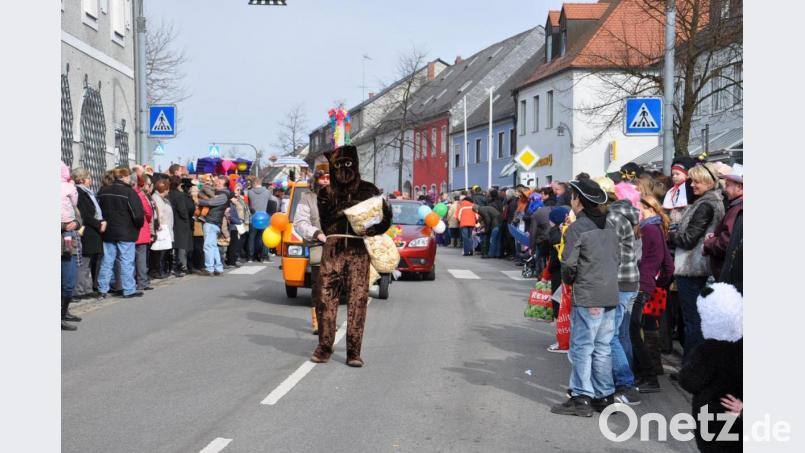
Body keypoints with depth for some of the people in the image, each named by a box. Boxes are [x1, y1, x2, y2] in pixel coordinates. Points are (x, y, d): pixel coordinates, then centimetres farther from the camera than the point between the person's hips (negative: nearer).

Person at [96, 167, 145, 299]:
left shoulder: (103, 192, 5)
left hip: (108, 233, 5)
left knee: (107, 261, 9)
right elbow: (138, 214, -14)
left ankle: (102, 290, 10)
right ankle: (129, 290, 3)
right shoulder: (129, 192, -13)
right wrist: (138, 225, 4)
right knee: (127, 262, 0)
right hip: (125, 233, -5)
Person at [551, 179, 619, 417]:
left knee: (582, 347, -1)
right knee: (603, 348, 13)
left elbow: (569, 263, -13)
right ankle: (604, 395, 18)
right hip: (610, 295, 7)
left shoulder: (577, 227, -11)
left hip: (587, 297, -7)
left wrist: (569, 280, 5)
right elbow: (616, 258, 15)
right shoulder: (609, 225, 12)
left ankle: (581, 397, 1)